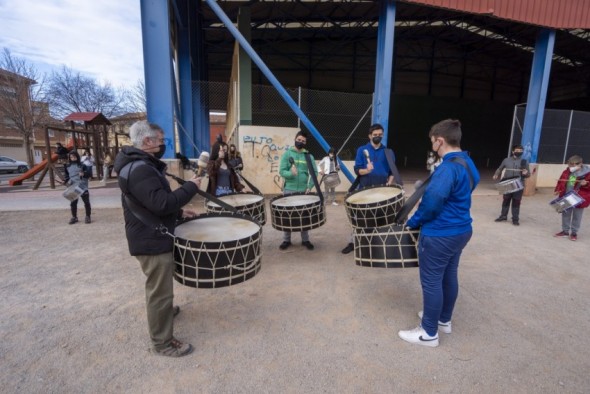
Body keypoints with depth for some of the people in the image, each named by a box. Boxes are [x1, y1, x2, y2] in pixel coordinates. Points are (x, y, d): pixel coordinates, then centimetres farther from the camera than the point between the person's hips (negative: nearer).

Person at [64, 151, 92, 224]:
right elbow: (66, 175, 18)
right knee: (73, 203, 8)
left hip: (83, 187, -4)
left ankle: (88, 217, 14)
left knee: (86, 202, 3)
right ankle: (74, 217, 22)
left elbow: (89, 172, -6)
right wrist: (68, 181, 1)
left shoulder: (82, 165, -4)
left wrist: (84, 174, -24)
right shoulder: (68, 166, 8)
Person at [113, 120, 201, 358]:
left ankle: (161, 310, 52)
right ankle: (162, 342, 17)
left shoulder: (142, 165, 12)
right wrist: (190, 186, -21)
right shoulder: (139, 170, -25)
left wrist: (178, 212, 12)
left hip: (151, 237, 11)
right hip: (151, 241, -11)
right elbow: (161, 203, -32)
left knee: (157, 287, 30)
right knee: (160, 291, 1)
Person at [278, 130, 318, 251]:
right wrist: (291, 173, -28)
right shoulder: (287, 154, -1)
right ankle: (286, 240, 21)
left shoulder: (308, 156, 4)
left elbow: (314, 172, 2)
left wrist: (310, 186, -10)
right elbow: (281, 171, -8)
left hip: (303, 190, 1)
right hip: (289, 190, -1)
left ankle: (305, 240, 23)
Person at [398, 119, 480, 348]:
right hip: (460, 231, 10)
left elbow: (432, 202, -27)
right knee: (449, 276, 21)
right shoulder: (467, 163, 8)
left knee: (432, 282, 4)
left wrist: (413, 222, -12)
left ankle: (429, 332, 19)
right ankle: (444, 320, 39)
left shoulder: (448, 168, -24)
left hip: (439, 236, -10)